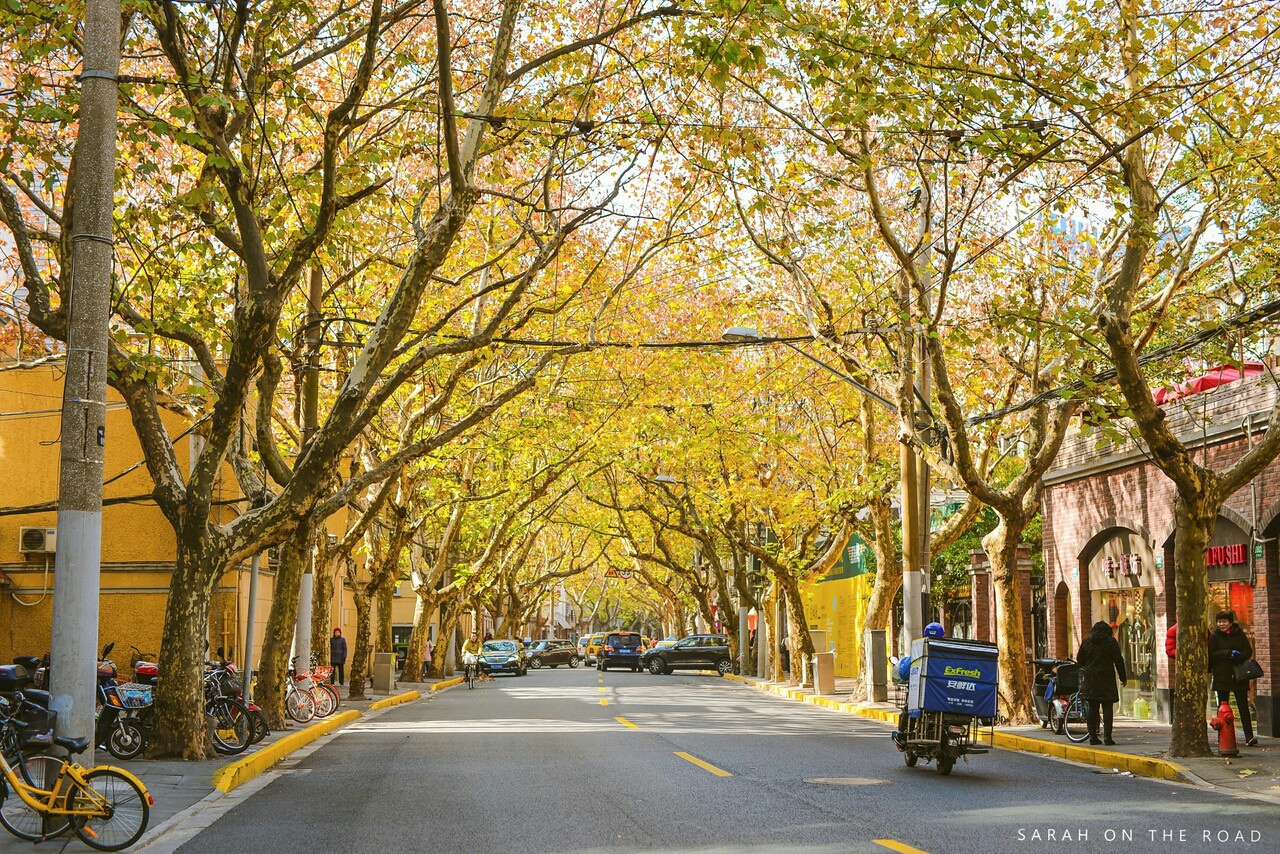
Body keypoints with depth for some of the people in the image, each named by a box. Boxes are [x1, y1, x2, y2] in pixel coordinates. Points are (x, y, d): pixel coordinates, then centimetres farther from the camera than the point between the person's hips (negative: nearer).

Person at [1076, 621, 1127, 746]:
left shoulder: (1086, 642, 6)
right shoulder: (1111, 641, -2)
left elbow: (1079, 660, 12)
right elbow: (1118, 660, -3)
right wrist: (1123, 677, 5)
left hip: (1090, 678, 3)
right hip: (1107, 678, -3)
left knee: (1092, 708, 7)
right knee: (1107, 708, -2)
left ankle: (1092, 736, 6)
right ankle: (1107, 737, -8)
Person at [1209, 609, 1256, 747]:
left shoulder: (1239, 634, 5)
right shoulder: (1215, 636, 1)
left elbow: (1248, 652, 2)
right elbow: (1211, 655, -6)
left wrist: (1237, 656, -17)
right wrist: (1227, 653, -18)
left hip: (1239, 677, 1)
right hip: (1222, 677, -1)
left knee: (1243, 707, -1)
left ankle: (1249, 737, -3)